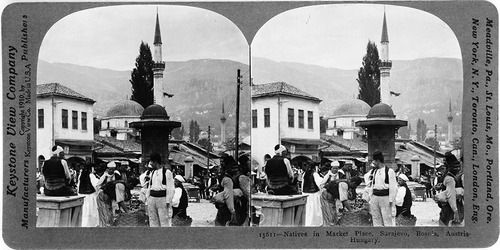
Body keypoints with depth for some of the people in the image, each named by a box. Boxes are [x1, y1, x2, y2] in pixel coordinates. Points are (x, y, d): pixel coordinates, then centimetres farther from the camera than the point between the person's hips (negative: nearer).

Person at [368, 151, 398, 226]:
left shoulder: (389, 171, -5)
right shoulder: (375, 172, 14)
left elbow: (393, 188, -7)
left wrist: (391, 201, -12)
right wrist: (371, 200, 13)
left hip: (385, 198, -6)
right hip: (375, 198, 6)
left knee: (388, 222, -6)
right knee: (376, 222, 8)